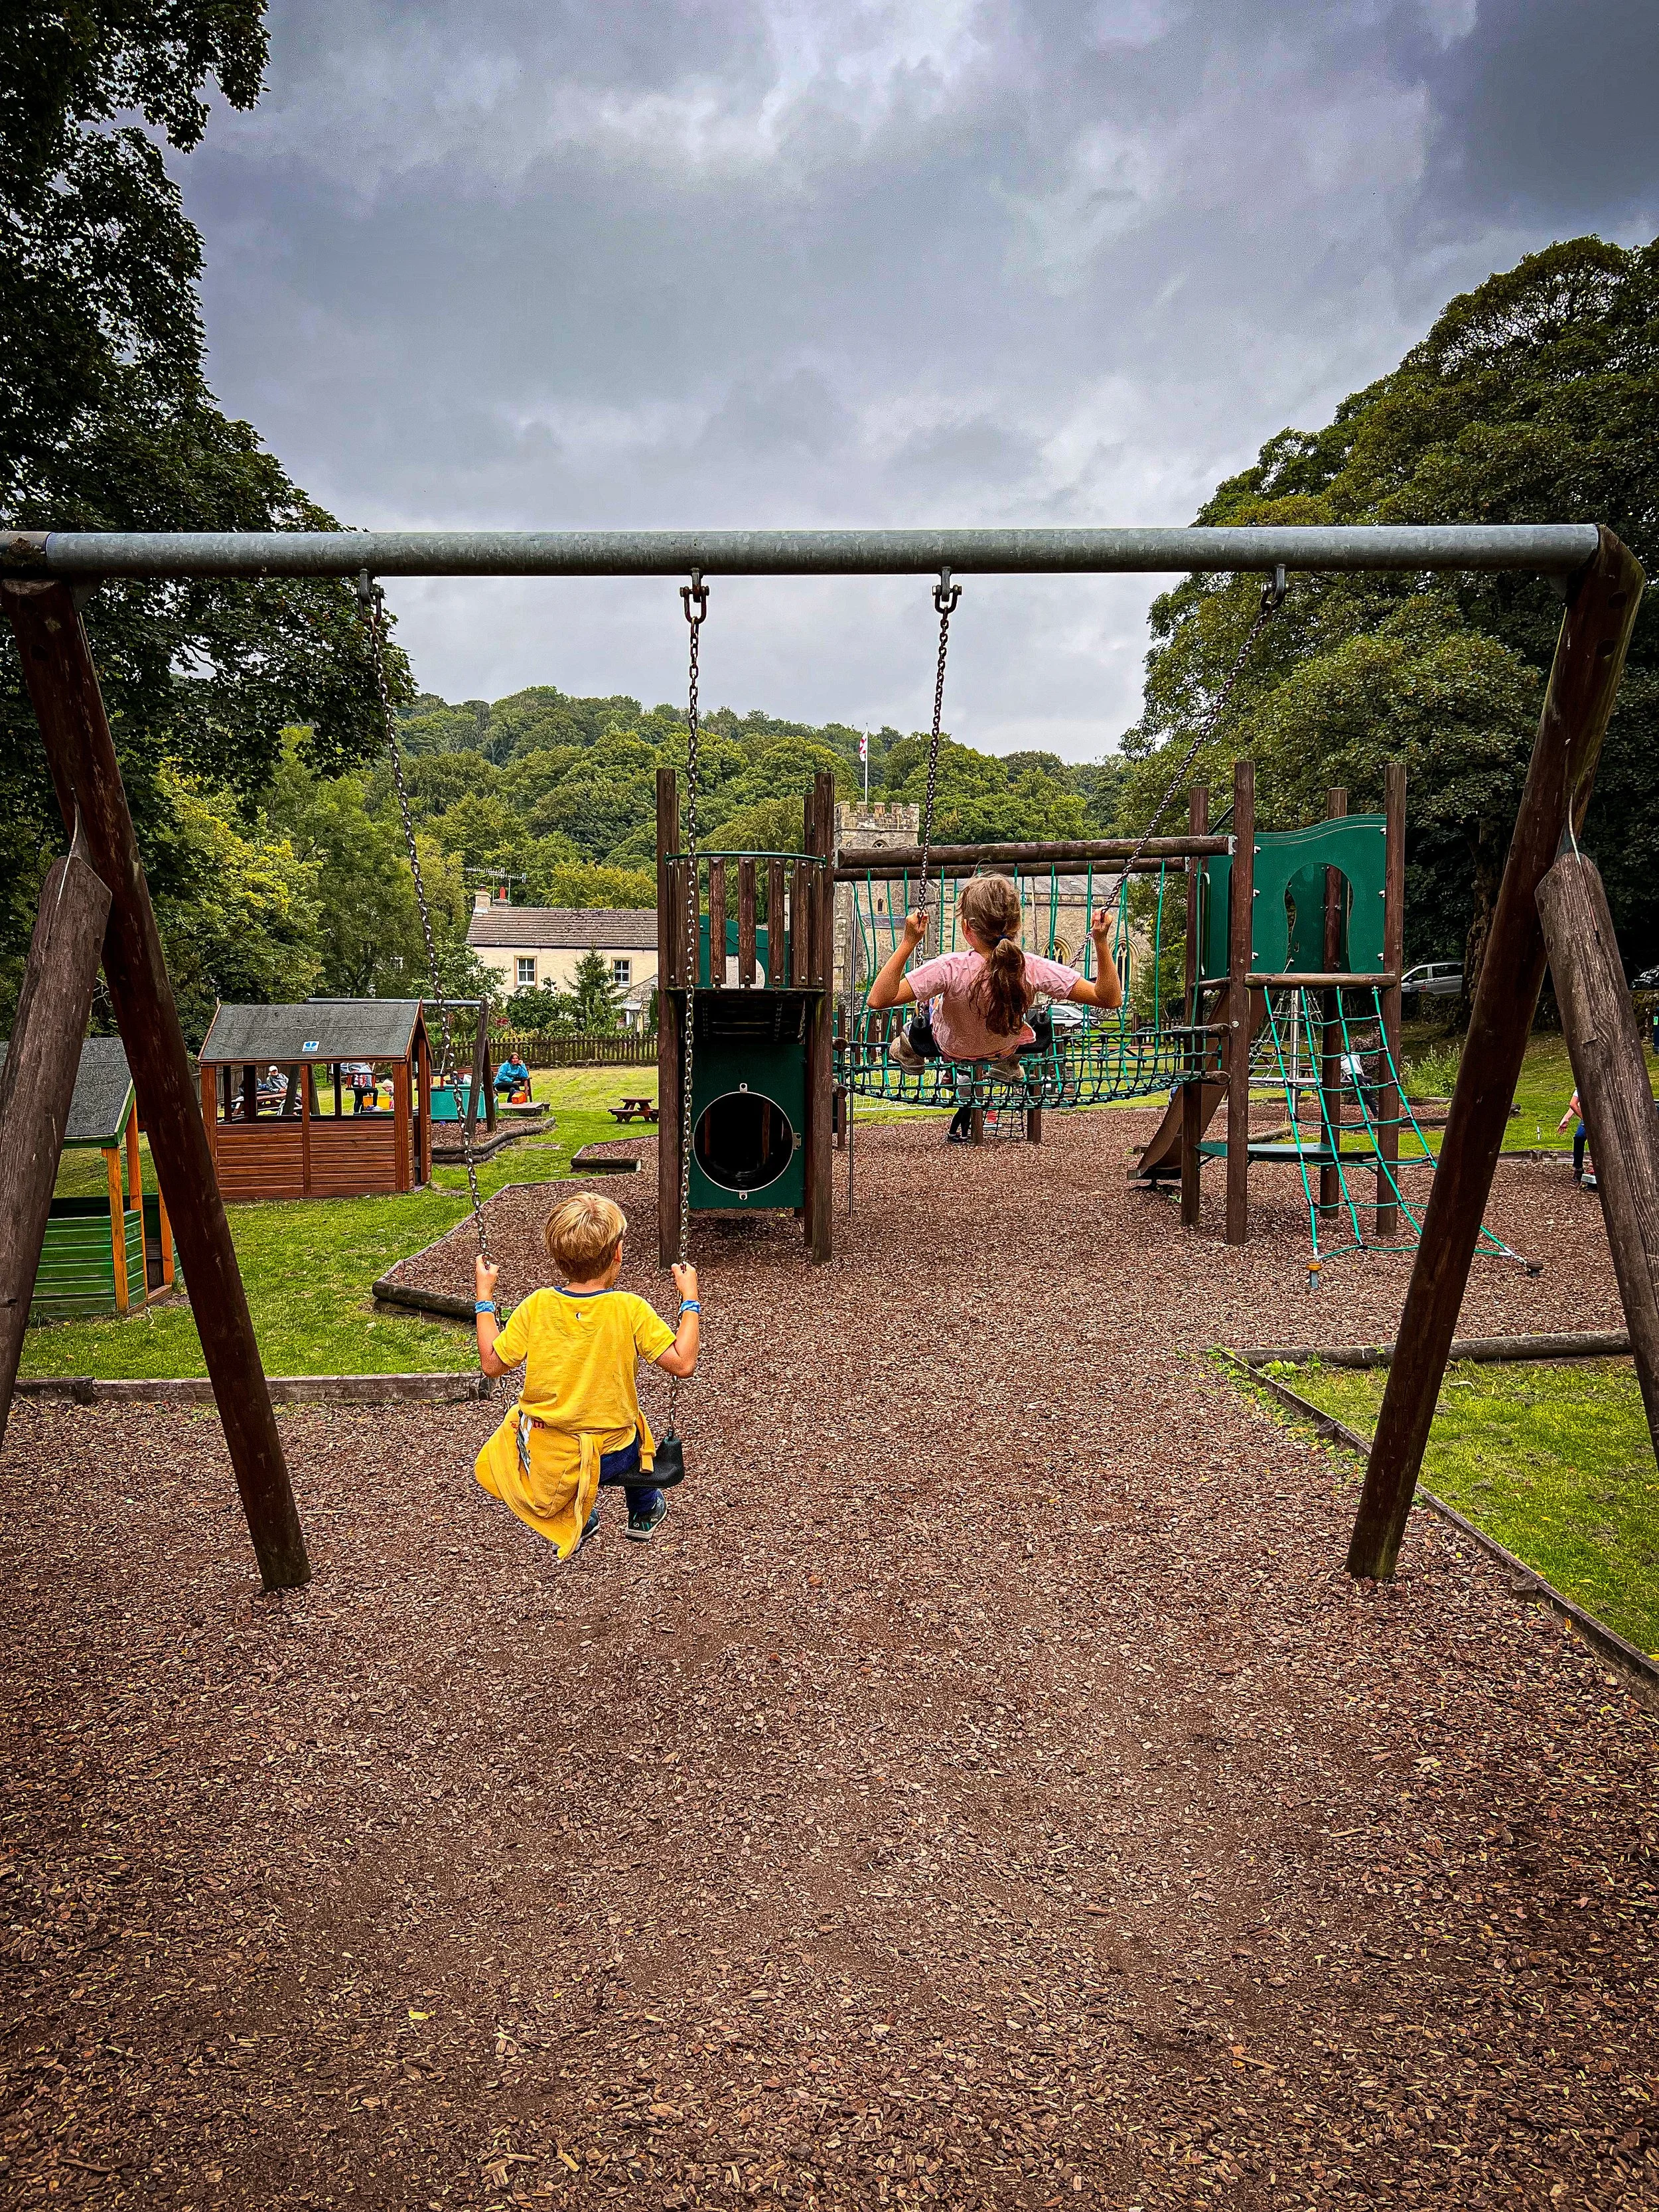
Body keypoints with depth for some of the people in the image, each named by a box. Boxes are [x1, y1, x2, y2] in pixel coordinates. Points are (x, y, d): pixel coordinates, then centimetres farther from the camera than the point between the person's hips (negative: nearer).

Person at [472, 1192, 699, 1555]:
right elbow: (683, 1364, -16)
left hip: (544, 1458, 1)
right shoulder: (630, 1309, -18)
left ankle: (574, 1519, 26)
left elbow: (492, 1363, -3)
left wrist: (484, 1296, 7)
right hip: (612, 1456, -1)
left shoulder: (536, 1307, -13)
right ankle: (645, 1513, 49)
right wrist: (690, 1300, -5)